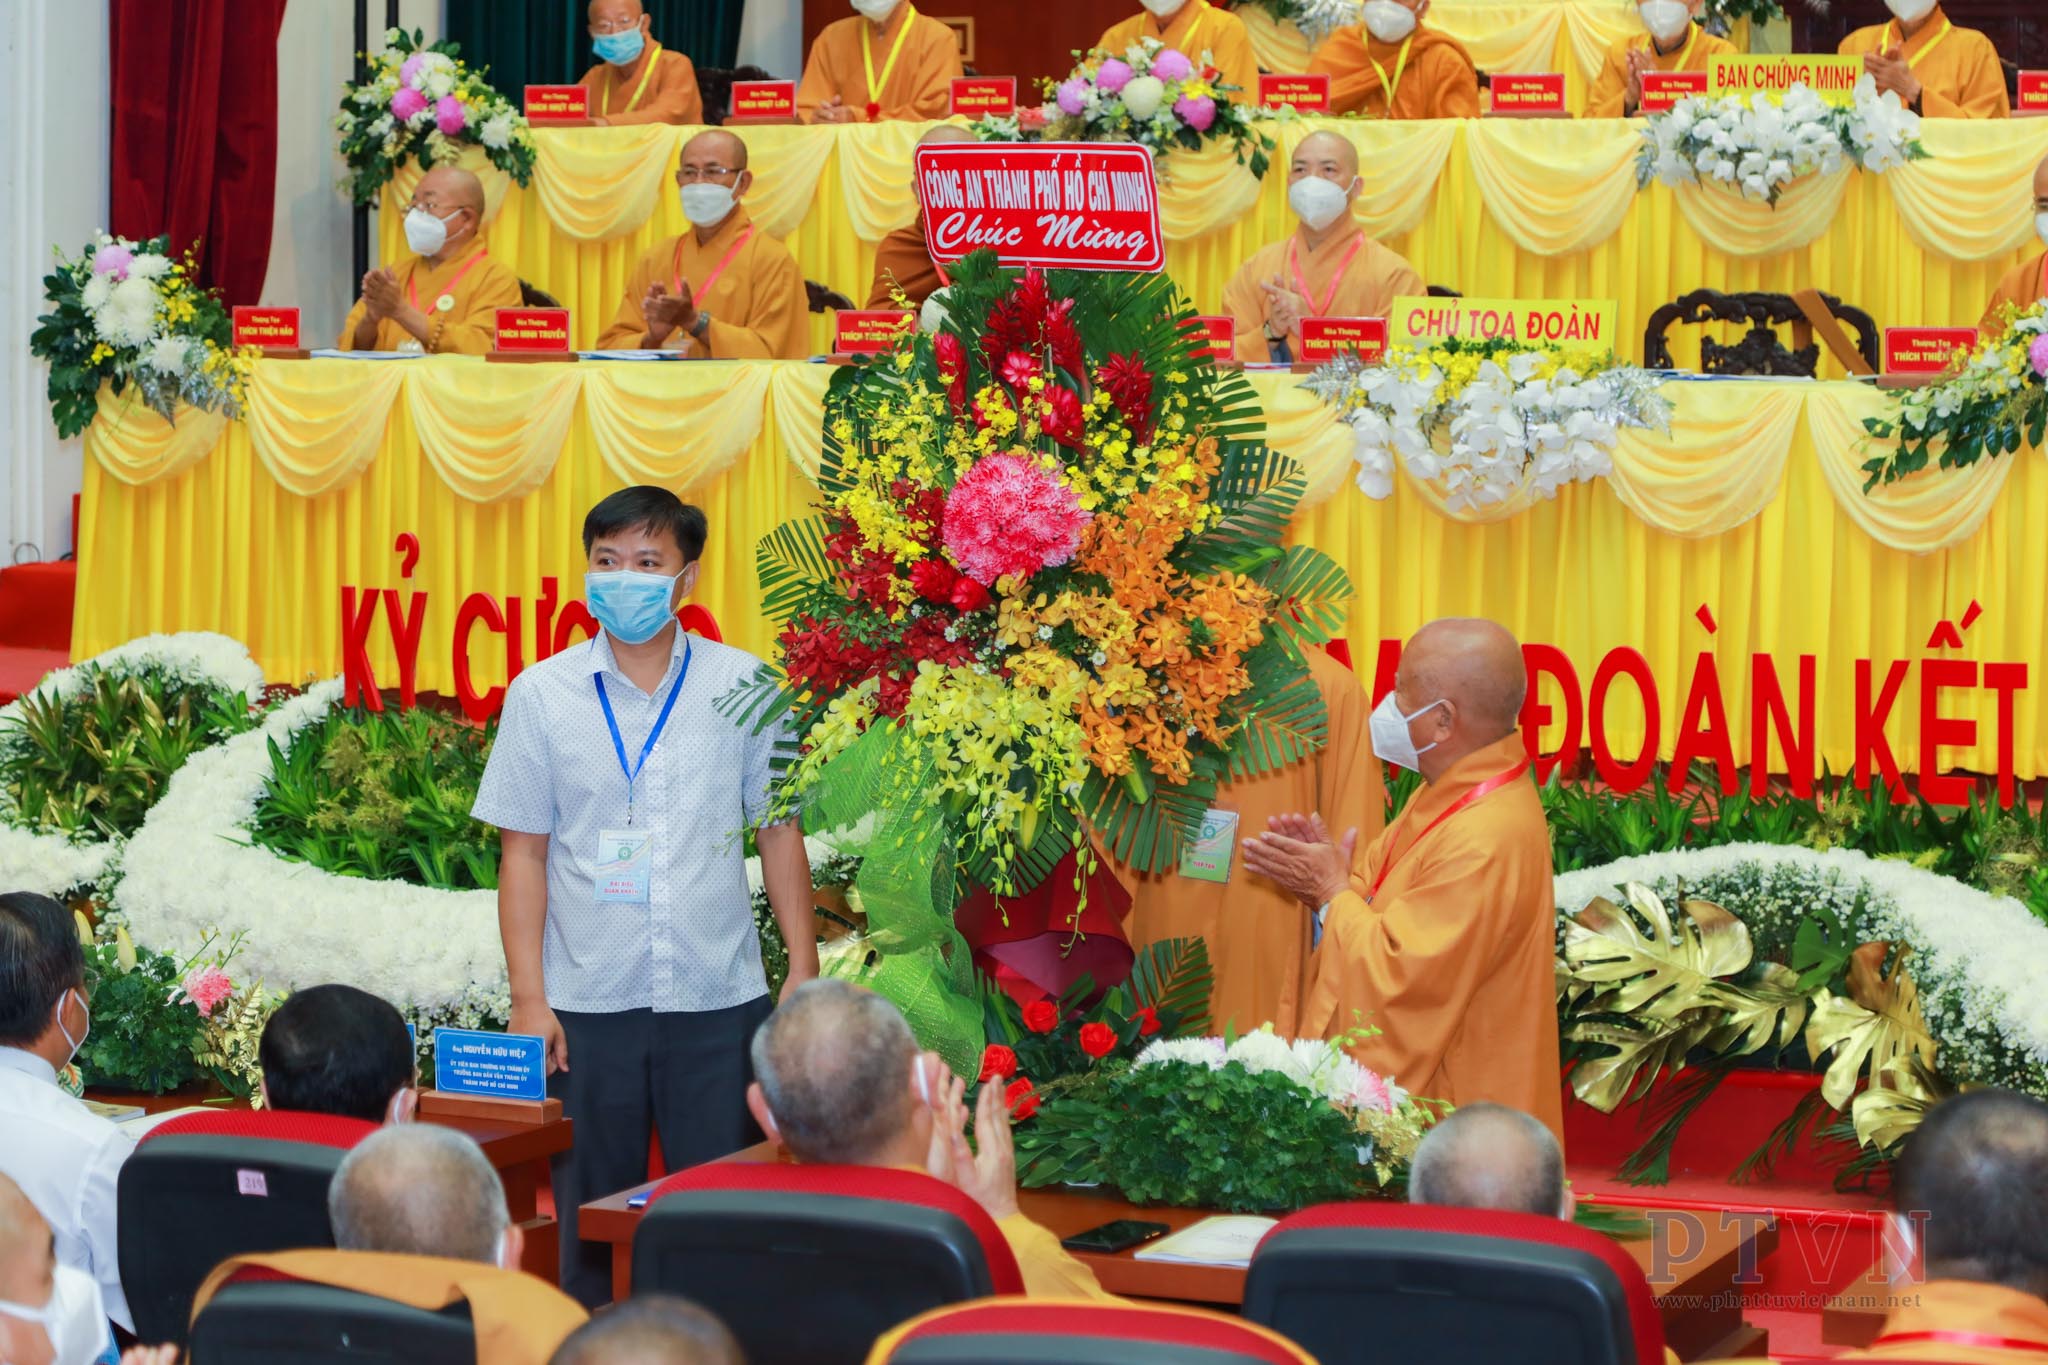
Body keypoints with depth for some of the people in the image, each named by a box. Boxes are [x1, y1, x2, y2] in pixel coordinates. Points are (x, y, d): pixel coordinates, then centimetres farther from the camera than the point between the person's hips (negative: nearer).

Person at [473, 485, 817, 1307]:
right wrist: (528, 998, -2)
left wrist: (804, 970, 1)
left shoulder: (741, 686, 3)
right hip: (589, 1002, 0)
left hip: (719, 999, 0)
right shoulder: (541, 694, 3)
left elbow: (778, 831, 8)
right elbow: (524, 852, 4)